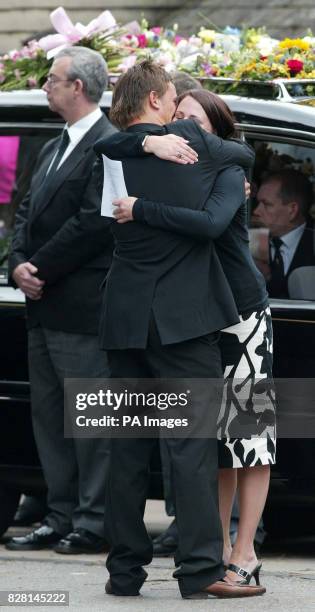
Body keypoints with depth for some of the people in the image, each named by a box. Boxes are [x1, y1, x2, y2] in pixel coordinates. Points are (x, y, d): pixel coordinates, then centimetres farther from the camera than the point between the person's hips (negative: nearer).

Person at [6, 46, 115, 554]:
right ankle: (61, 518, 16)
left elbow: (93, 222, -18)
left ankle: (93, 522, -2)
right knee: (48, 415, 11)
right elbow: (28, 213, 19)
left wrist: (41, 269, -13)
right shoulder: (53, 150, 20)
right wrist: (19, 265, 0)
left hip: (81, 307, -10)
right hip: (44, 307, 10)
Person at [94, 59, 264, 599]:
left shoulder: (107, 156, 6)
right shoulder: (191, 142, -4)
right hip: (184, 316, -4)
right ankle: (200, 569, -9)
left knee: (127, 447, 8)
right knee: (192, 443, -5)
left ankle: (125, 569, 10)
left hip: (125, 317, 4)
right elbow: (245, 156, 13)